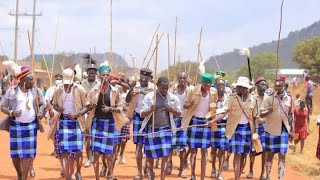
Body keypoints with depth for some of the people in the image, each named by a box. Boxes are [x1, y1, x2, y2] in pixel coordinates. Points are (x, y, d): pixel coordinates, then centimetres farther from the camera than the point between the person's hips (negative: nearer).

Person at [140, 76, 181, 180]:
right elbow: (142, 114, -7)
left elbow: (179, 113, 8)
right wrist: (150, 110, -28)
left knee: (165, 156, -6)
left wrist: (171, 110, -13)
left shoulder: (173, 98, -2)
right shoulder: (149, 97, -8)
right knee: (150, 155, 9)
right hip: (151, 129, -1)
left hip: (165, 129, 1)